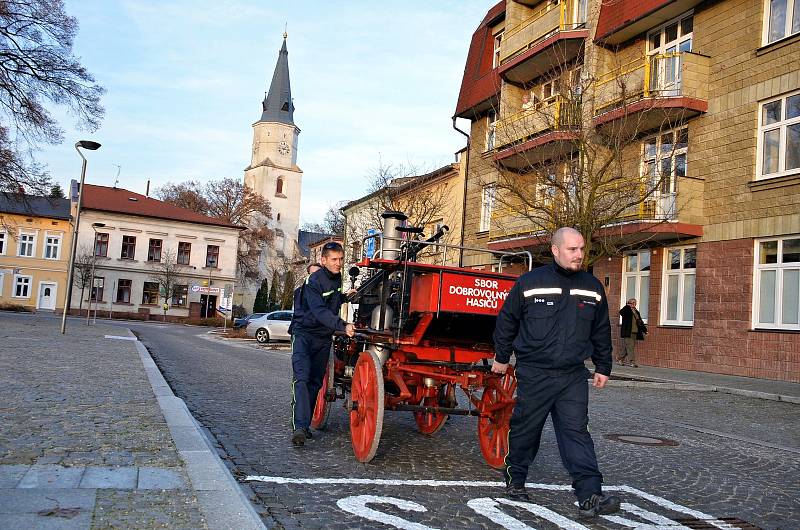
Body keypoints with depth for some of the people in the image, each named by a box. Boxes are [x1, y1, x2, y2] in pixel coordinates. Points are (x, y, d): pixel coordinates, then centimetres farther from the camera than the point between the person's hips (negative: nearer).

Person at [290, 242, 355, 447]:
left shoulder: (337, 278, 7)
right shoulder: (314, 281, -18)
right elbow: (320, 311, -32)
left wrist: (345, 297, 7)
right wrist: (343, 326, -44)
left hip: (324, 337, 7)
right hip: (304, 333, -7)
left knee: (315, 382, 7)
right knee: (301, 378, -20)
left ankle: (304, 425, 15)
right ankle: (299, 427, -27)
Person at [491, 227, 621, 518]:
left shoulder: (592, 287, 7)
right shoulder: (530, 282, -5)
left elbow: (601, 331, 17)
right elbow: (506, 321, 4)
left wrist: (602, 367, 17)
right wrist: (502, 357, 9)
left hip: (574, 376, 3)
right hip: (534, 373, -2)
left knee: (576, 431, -2)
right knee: (525, 429, 8)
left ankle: (590, 496, -3)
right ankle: (515, 480, 27)